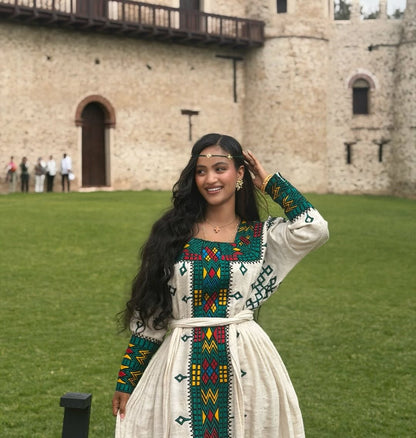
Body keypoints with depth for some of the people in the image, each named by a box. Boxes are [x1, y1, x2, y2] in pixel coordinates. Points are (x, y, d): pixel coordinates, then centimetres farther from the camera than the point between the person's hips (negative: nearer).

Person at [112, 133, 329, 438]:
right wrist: (126, 381, 4)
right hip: (181, 366, 0)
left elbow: (314, 229, -18)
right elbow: (148, 312, 4)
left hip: (244, 363, 0)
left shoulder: (261, 236, 2)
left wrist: (270, 183, -4)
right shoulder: (173, 233, 2)